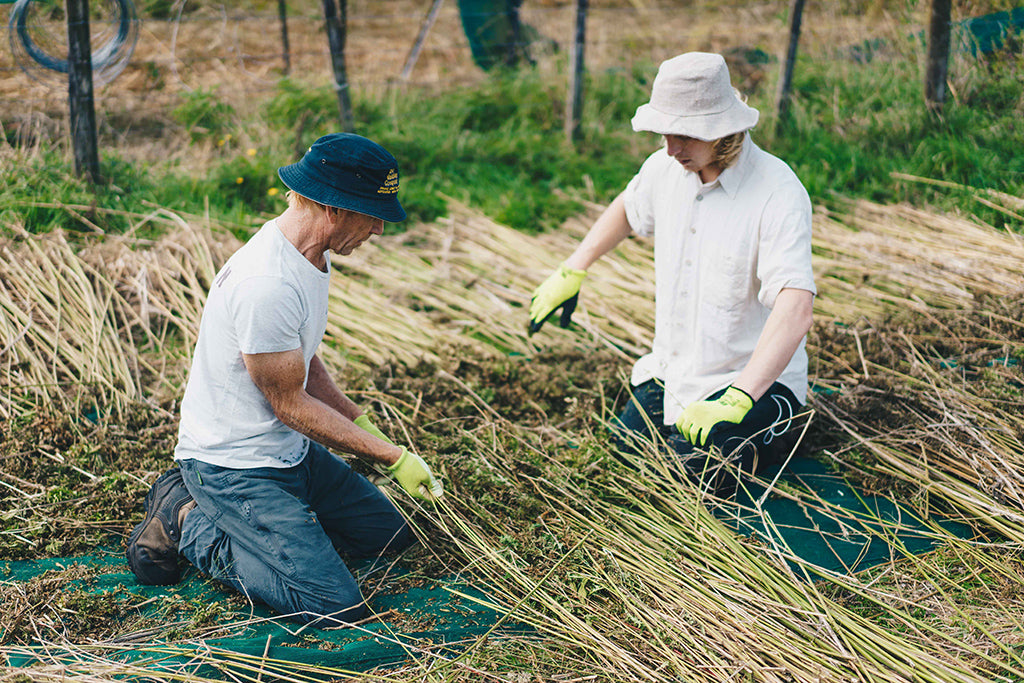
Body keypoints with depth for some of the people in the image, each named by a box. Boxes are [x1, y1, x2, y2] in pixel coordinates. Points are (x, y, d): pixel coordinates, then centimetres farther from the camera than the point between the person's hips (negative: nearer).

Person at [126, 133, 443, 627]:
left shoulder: (313, 255, 3)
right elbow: (290, 404, -21)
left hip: (291, 453, 10)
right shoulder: (267, 285, -29)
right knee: (335, 606, -17)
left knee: (390, 535, 15)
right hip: (232, 467, -10)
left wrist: (363, 425, 4)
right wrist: (392, 457, -15)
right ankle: (190, 523, 0)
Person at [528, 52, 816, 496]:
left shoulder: (778, 193, -27)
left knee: (698, 479, -24)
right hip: (674, 370, 7)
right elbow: (627, 209, 22)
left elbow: (796, 309, -38)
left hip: (753, 377, -7)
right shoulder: (665, 168, -5)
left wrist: (736, 401, -48)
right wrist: (571, 272, 15)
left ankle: (764, 439, 7)